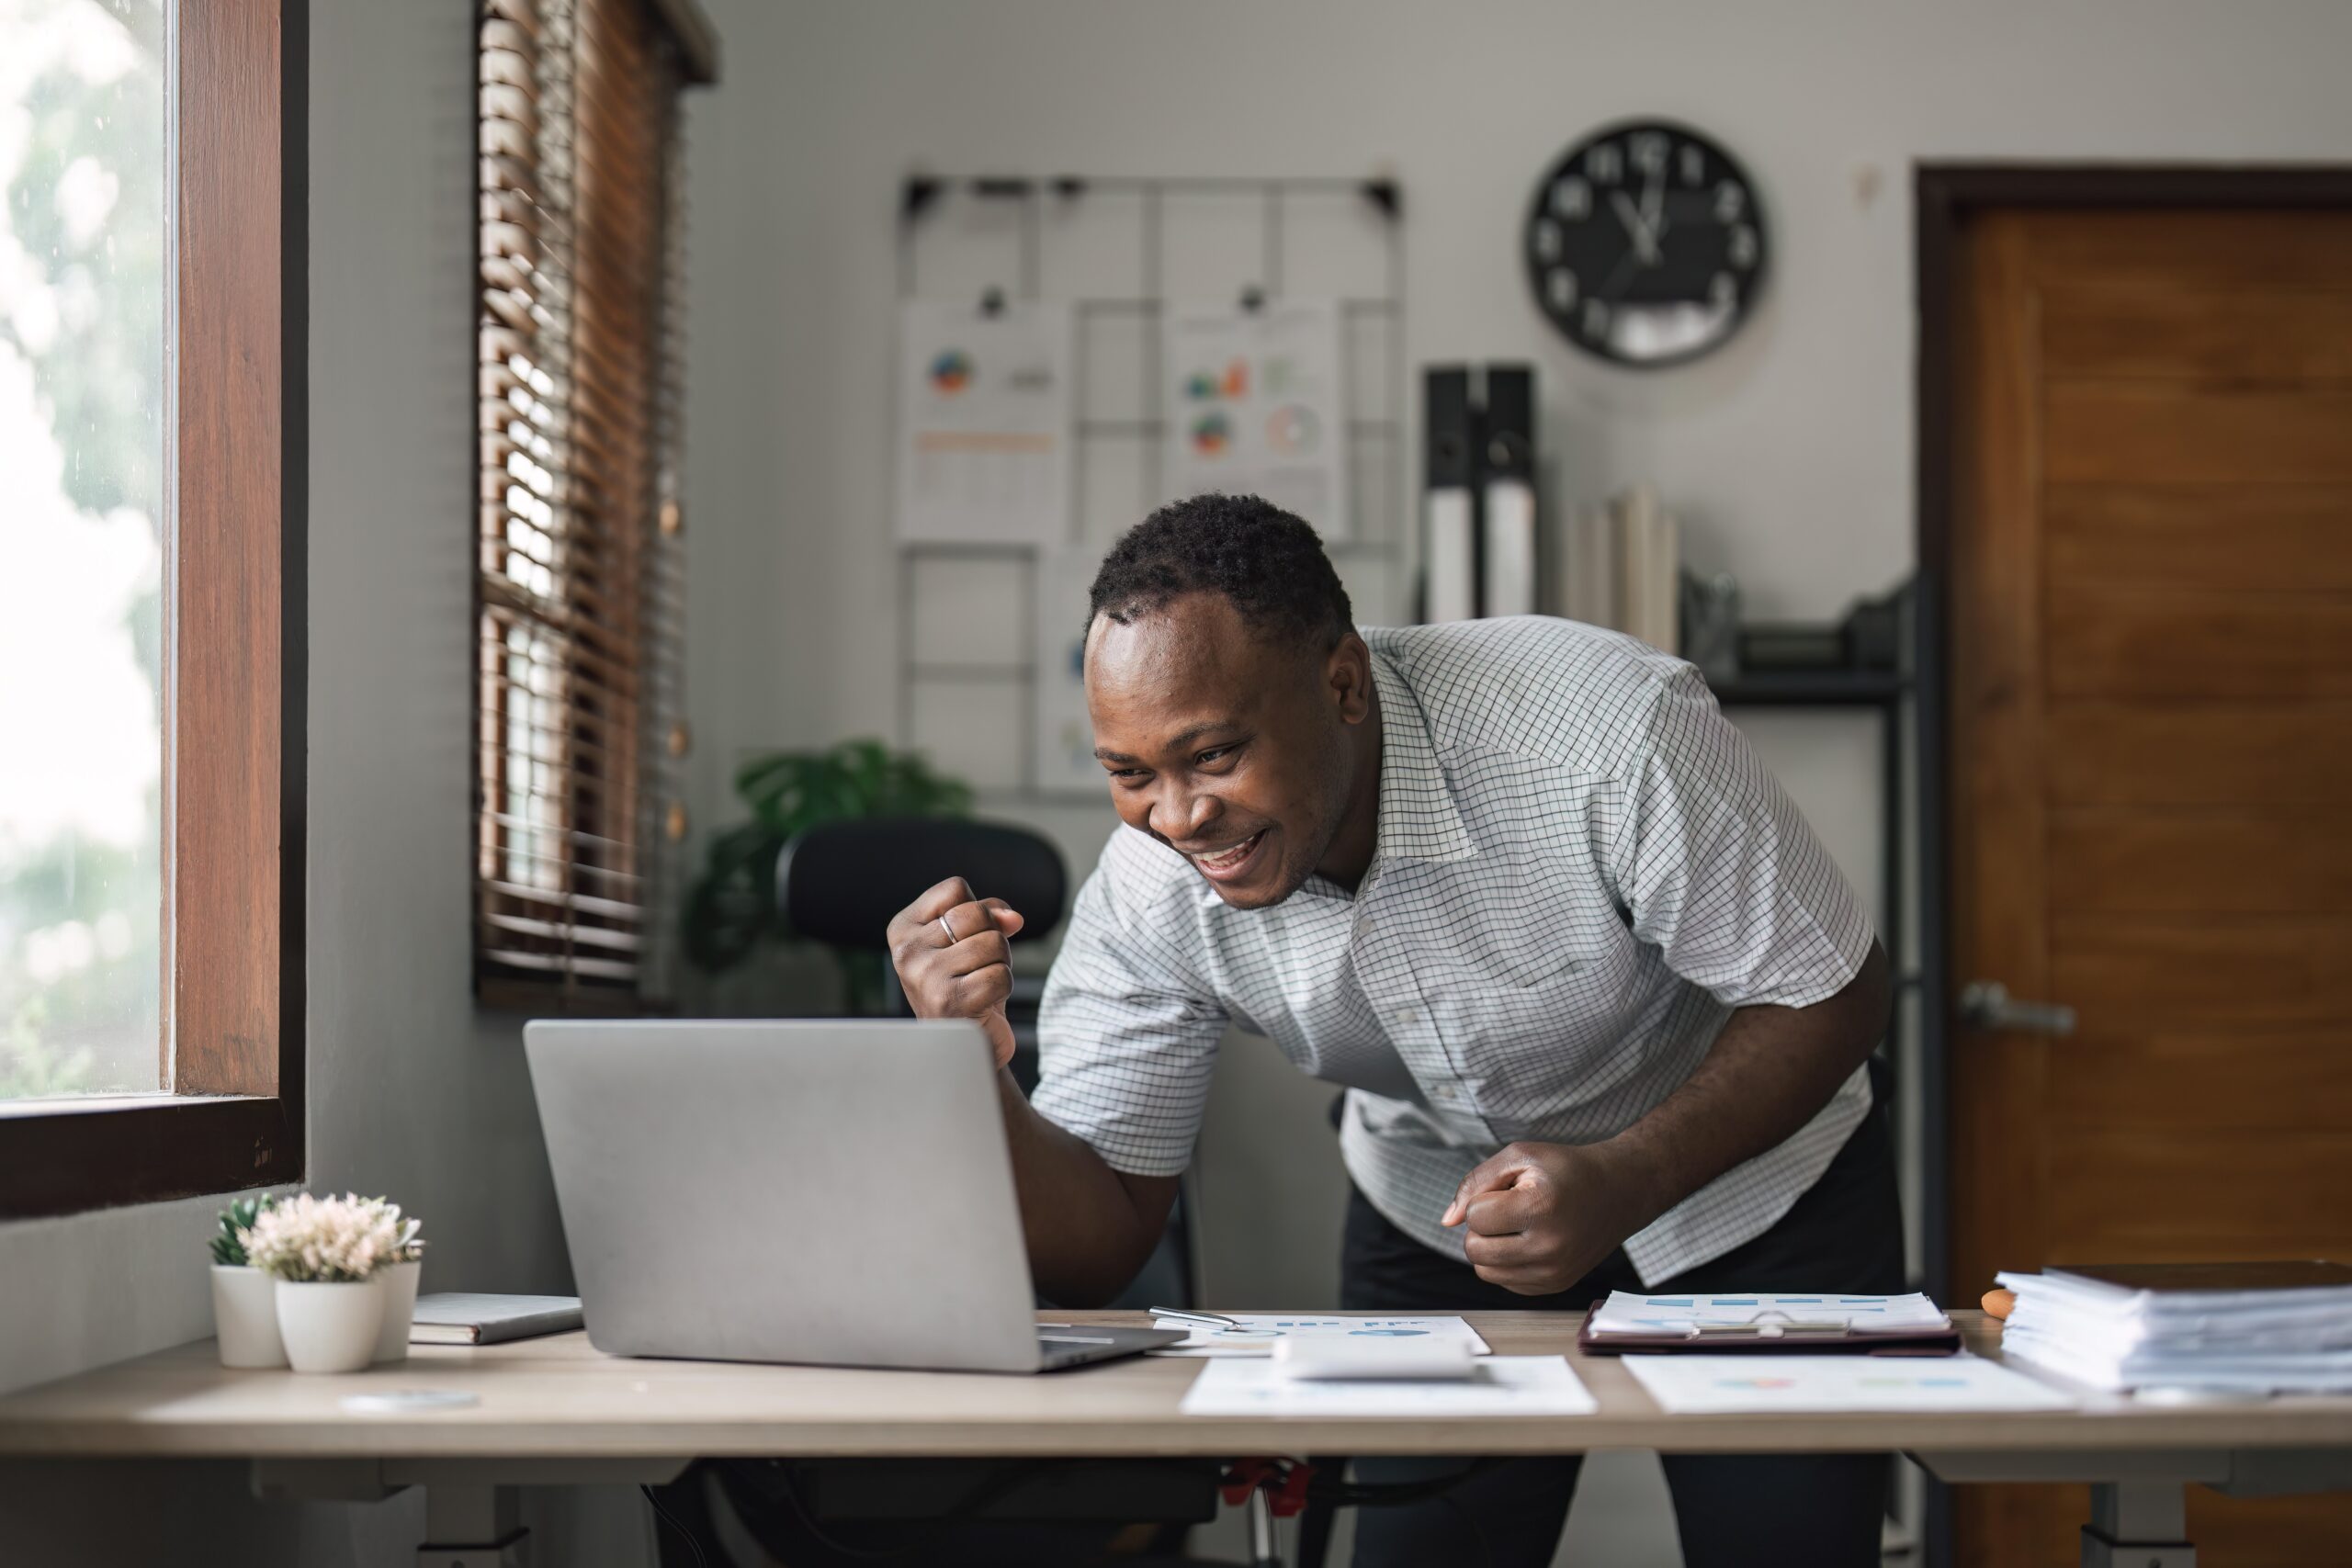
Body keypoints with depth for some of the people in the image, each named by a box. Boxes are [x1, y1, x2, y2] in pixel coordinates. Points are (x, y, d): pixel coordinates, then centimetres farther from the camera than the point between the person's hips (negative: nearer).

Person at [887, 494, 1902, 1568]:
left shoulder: (1605, 735, -34)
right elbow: (1097, 1245, -15)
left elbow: (1830, 997, -22)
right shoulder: (1148, 895, -22)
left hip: (1748, 1173, -2)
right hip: (1434, 1222, 3)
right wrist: (973, 1071, -35)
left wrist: (1623, 1185, -36)